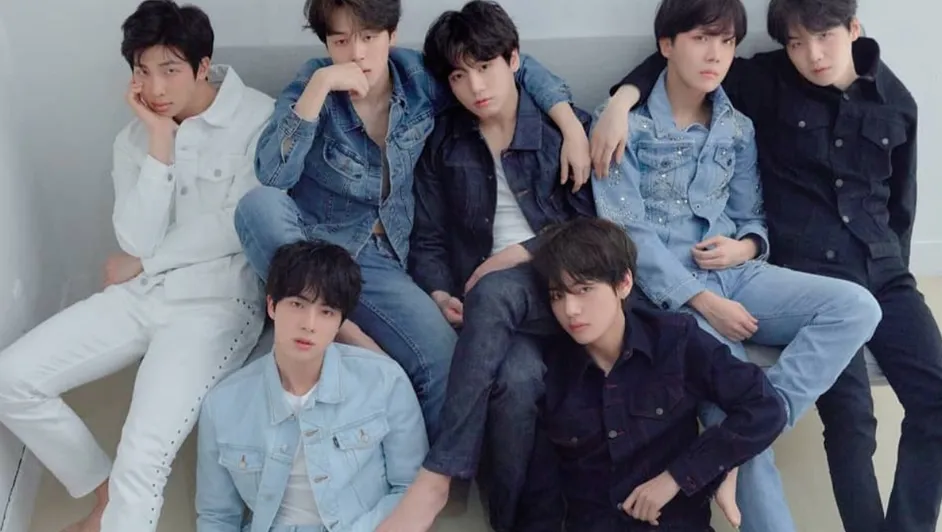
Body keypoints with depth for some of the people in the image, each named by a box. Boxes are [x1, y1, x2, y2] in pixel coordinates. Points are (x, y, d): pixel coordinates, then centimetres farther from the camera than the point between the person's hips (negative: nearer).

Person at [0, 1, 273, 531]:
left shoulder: (258, 119, -10)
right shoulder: (135, 137, 8)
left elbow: (246, 227, -15)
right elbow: (139, 240, -3)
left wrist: (142, 264, -3)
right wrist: (160, 142, -11)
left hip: (217, 301, -7)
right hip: (141, 296, 7)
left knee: (142, 459, -24)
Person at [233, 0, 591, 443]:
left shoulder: (419, 76, -5)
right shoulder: (313, 81, -11)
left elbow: (517, 67, 6)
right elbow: (273, 174, -26)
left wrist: (572, 128, -6)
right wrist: (319, 86, -31)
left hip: (377, 260, 2)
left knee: (443, 360, -22)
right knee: (259, 205, -35)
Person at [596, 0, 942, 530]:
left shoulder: (896, 102, 9)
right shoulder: (769, 80, 0)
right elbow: (674, 59, 4)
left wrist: (894, 265, 12)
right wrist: (624, 96, -13)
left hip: (883, 271, 4)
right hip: (809, 270, -4)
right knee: (850, 414, -22)